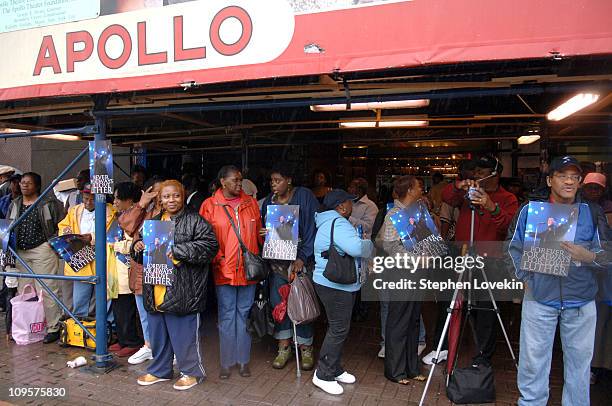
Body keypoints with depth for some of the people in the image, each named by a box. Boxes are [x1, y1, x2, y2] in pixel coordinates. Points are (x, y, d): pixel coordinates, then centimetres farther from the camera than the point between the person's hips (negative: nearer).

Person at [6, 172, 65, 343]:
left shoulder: (49, 203, -4)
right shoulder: (14, 204, 14)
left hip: (43, 250, -6)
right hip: (20, 252, 6)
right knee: (23, 290, 11)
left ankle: (53, 328, 2)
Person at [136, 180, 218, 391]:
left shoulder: (194, 221, -8)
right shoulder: (154, 221, 14)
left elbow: (209, 245, -18)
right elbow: (144, 242, 26)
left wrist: (178, 251, -23)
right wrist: (138, 245, 2)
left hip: (182, 292, -7)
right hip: (156, 291, 7)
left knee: (184, 333, 3)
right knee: (157, 332, 18)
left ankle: (192, 371, 22)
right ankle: (160, 370, 37)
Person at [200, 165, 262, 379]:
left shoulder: (251, 203, 8)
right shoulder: (209, 205, -1)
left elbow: (259, 233, 13)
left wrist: (259, 261, 1)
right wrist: (216, 260, -10)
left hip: (248, 269, 2)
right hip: (224, 270, -2)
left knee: (244, 314, 11)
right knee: (226, 316, 7)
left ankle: (243, 360, 23)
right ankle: (227, 362, 21)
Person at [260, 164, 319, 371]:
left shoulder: (304, 196, -4)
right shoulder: (268, 201, 11)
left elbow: (313, 227, -8)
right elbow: (263, 229, 19)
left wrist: (302, 257, -13)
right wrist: (262, 233, -6)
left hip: (301, 261, -4)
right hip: (277, 262, 4)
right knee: (277, 303, 5)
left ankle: (306, 348, 18)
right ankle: (284, 347, 21)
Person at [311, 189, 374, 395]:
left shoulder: (329, 222, 15)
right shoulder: (339, 223, -20)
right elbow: (356, 248, -32)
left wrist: (362, 243, 9)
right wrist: (369, 244, -12)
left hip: (337, 283, 11)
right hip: (336, 285, -11)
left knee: (338, 327, 18)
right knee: (339, 329, -4)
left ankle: (335, 369, 30)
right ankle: (323, 375, 7)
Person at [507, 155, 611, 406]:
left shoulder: (592, 213, 1)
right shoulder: (530, 210, -2)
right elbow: (514, 247, 7)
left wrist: (589, 256, -18)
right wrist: (525, 277, 0)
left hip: (581, 302, 1)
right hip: (539, 298, -1)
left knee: (579, 361, 14)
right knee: (533, 360, 8)